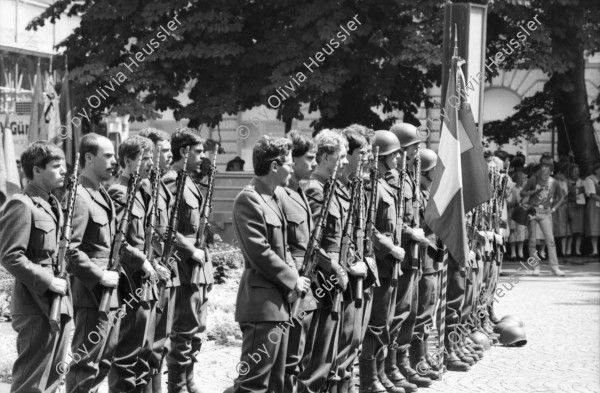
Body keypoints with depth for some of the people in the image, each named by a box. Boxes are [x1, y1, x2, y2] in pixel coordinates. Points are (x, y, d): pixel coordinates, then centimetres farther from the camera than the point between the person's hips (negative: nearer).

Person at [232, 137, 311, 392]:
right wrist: (292, 280, -11)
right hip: (262, 302, -10)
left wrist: (294, 277, 3)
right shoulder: (249, 200, -14)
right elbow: (259, 252, -20)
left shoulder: (272, 198, 16)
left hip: (278, 303, 10)